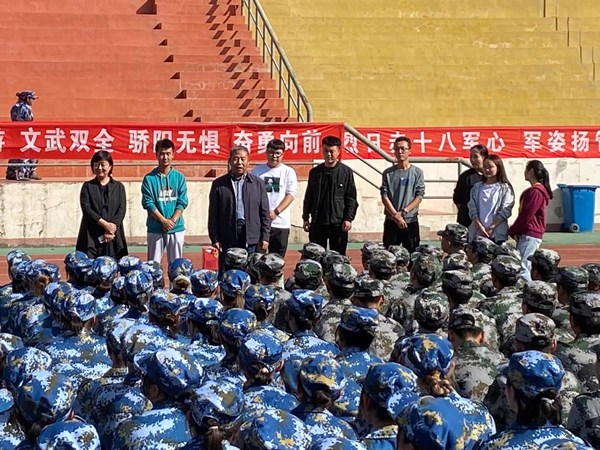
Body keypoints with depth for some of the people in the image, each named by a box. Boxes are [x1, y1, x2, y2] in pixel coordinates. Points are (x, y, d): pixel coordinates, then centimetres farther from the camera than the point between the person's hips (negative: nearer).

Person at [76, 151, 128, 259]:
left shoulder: (119, 187, 11)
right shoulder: (87, 186, 8)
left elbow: (122, 210, 2)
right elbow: (86, 209, -4)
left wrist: (112, 227, -12)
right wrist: (105, 224, -13)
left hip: (114, 236, 1)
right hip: (91, 236, -1)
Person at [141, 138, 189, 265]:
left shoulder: (179, 177, 6)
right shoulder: (149, 178, 1)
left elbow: (182, 202, 0)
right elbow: (148, 203, -6)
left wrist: (172, 220, -13)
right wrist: (164, 221, -14)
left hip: (176, 228, 1)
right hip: (155, 229, -1)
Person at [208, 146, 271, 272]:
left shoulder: (258, 183, 9)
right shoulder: (219, 184, 6)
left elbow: (265, 213, 7)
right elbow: (213, 214, 4)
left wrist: (265, 237, 1)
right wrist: (215, 239, -2)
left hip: (252, 239, 0)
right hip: (227, 240, 0)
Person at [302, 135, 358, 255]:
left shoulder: (346, 172, -1)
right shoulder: (314, 172, 7)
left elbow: (351, 198, -1)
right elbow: (308, 197, 13)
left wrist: (348, 218, -8)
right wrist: (306, 218, 9)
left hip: (338, 222, -2)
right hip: (317, 222, 3)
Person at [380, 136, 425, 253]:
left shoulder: (417, 172, 3)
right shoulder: (388, 173, 5)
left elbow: (419, 197, -3)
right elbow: (384, 196, -1)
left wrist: (403, 212, -13)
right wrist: (396, 215, -12)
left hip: (411, 221, -1)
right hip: (391, 221, 1)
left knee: (412, 254, 2)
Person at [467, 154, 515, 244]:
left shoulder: (505, 188, 4)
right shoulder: (477, 187, 14)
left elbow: (506, 211, -4)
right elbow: (472, 209, 6)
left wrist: (491, 228, -11)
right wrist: (479, 226, -9)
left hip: (497, 234, -3)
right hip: (477, 233, 3)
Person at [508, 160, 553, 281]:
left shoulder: (536, 192, -15)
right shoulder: (535, 190, 18)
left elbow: (526, 215, -17)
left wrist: (512, 231, -7)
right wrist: (515, 231, 6)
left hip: (530, 235, -10)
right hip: (527, 234, 10)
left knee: (522, 268, -14)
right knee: (526, 267, 12)